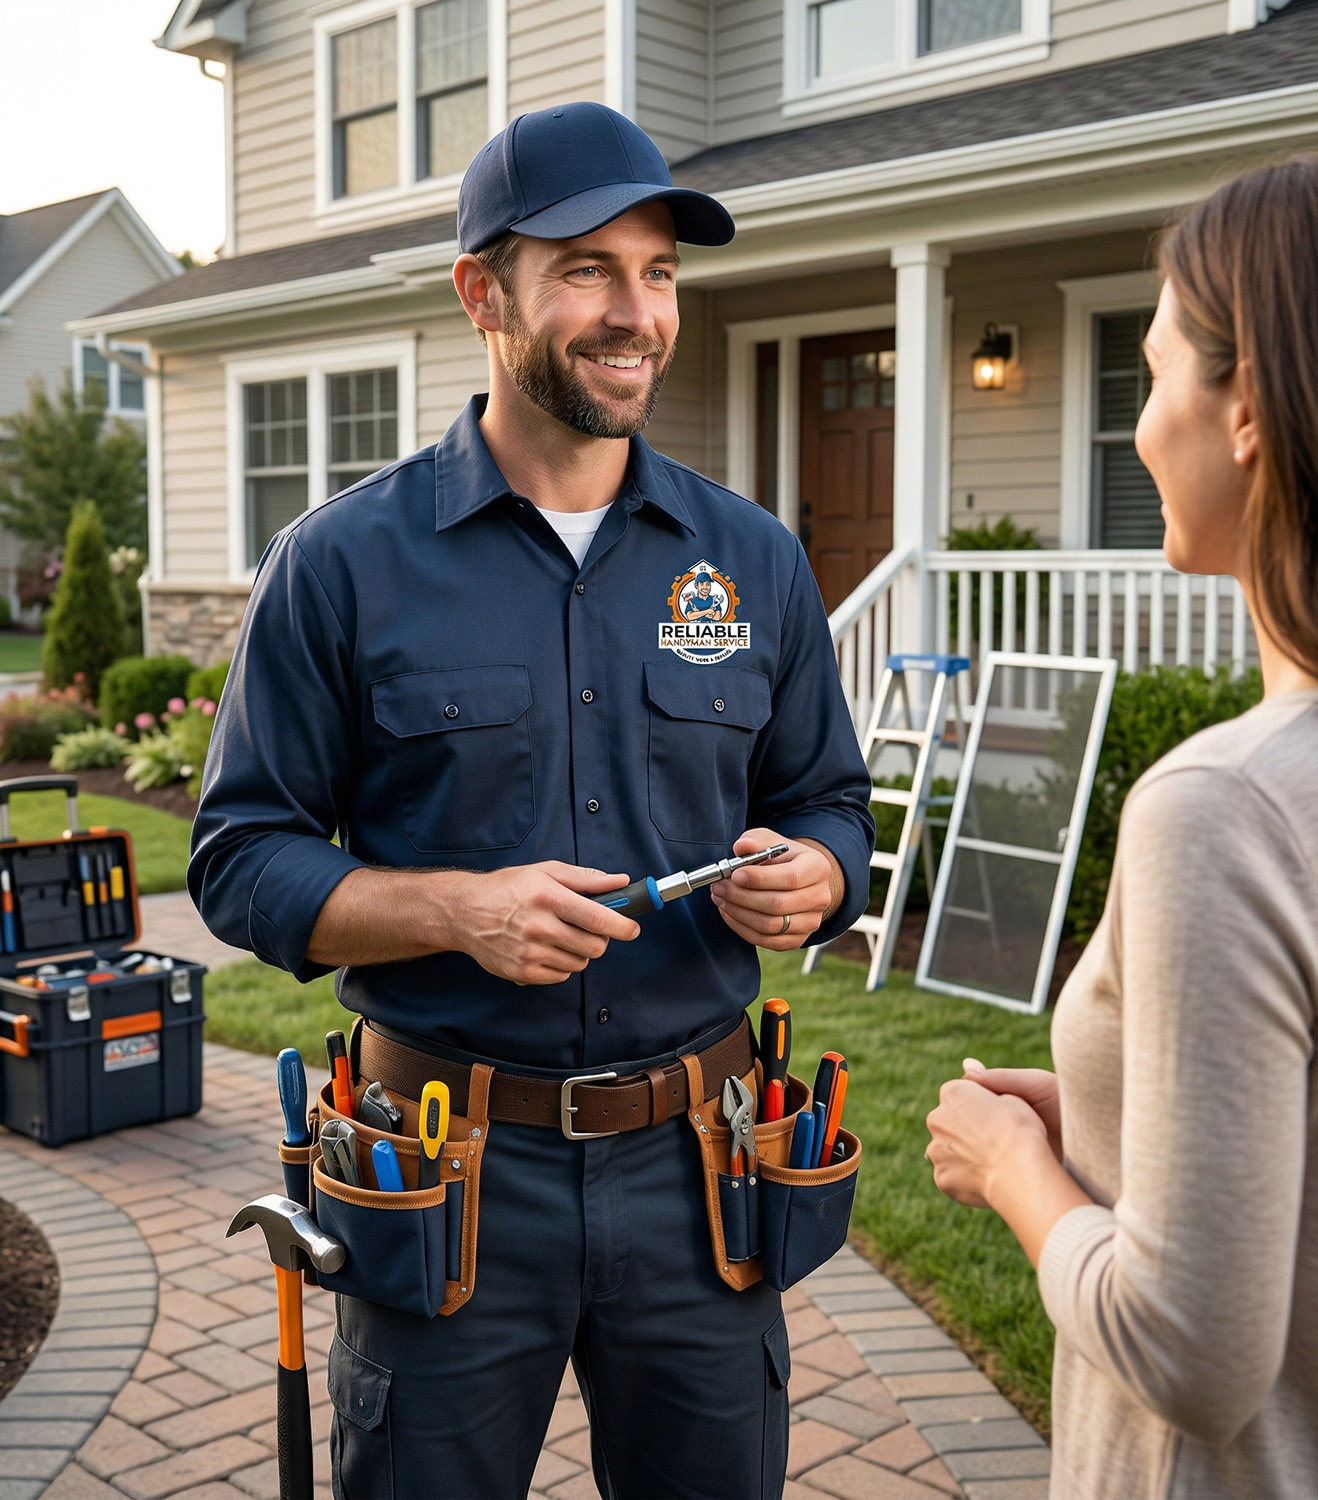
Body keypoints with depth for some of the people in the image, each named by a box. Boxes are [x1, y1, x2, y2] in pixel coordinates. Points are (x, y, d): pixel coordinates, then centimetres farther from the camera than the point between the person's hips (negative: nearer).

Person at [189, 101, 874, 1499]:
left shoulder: (754, 559, 4)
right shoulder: (343, 563, -6)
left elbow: (831, 804, 11)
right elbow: (241, 859, -5)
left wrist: (805, 877, -12)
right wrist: (457, 908, -21)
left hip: (693, 1165, 3)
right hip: (449, 1170, -2)